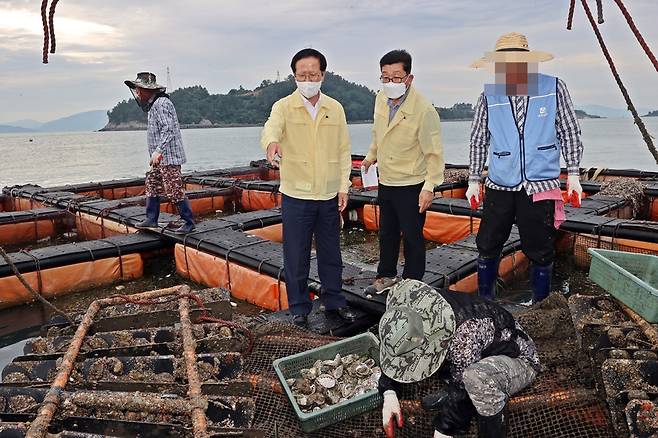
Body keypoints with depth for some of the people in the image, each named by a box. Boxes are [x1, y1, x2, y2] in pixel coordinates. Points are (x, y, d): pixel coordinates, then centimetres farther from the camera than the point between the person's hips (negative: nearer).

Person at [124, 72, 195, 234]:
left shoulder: (161, 104, -15)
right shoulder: (153, 104, 18)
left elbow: (168, 130, -24)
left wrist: (158, 151, -30)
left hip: (168, 156, -11)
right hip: (159, 158, 11)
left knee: (175, 191, -7)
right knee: (152, 186, 13)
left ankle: (189, 222, 2)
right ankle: (151, 220, 20)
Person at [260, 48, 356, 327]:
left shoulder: (335, 109, 7)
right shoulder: (284, 107, -4)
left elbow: (344, 150, 9)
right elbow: (271, 128, -26)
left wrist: (344, 186, 3)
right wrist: (272, 143, -50)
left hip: (329, 195, 3)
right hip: (296, 195, -3)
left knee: (331, 253, 14)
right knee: (296, 255, 6)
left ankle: (334, 301, 31)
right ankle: (299, 307, 22)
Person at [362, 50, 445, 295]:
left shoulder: (424, 110, -21)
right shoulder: (381, 99, 0)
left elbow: (434, 152, -17)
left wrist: (429, 186, -20)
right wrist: (371, 156, 29)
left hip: (411, 186, -6)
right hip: (385, 181, 7)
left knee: (412, 237, 6)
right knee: (386, 233, 19)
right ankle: (386, 276, 38)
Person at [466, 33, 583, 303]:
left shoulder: (554, 88, -1)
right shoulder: (489, 97, 0)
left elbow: (570, 133, 6)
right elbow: (478, 140, 8)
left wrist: (573, 174, 3)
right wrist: (474, 180, 8)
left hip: (540, 186, -1)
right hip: (499, 186, 1)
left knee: (540, 250, 6)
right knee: (488, 245, 4)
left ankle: (541, 304, 26)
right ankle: (485, 300, 23)